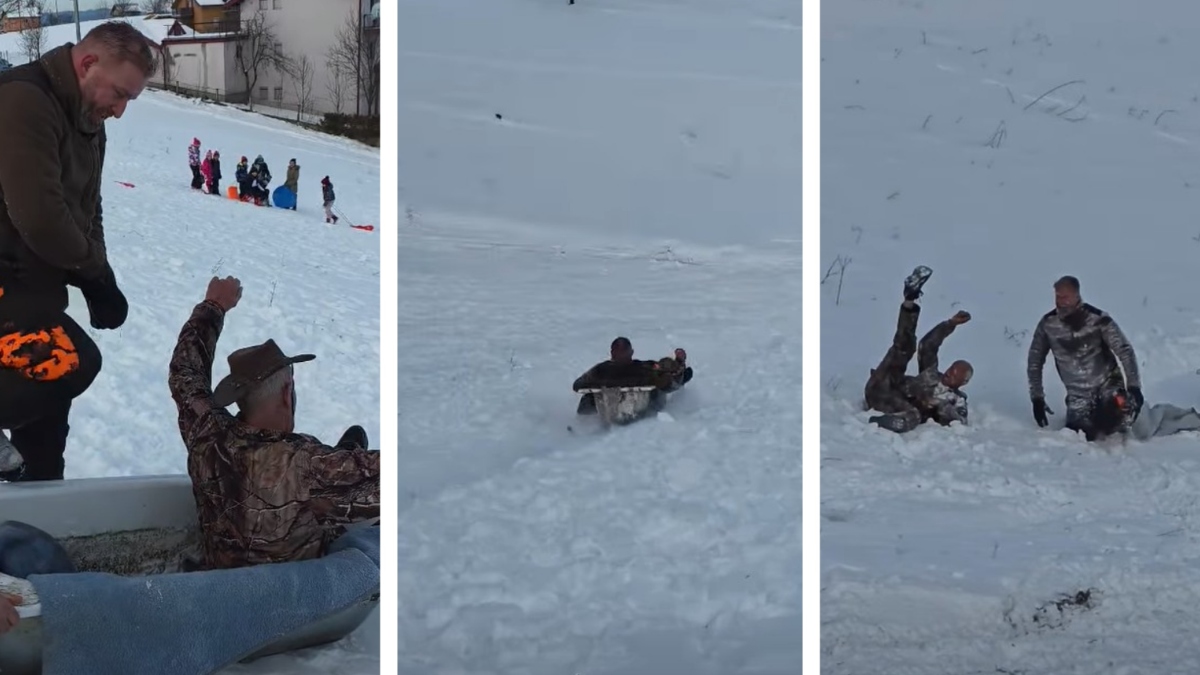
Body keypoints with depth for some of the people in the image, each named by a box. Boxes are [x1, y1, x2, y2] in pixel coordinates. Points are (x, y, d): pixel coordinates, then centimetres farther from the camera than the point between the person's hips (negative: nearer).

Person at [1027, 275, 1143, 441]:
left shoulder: (1097, 319, -15)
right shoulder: (1047, 324, -7)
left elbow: (1124, 351, -12)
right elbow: (1035, 362, 4)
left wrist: (1134, 386, -22)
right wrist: (1037, 398, 1)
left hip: (1107, 384, -3)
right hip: (1078, 394, 3)